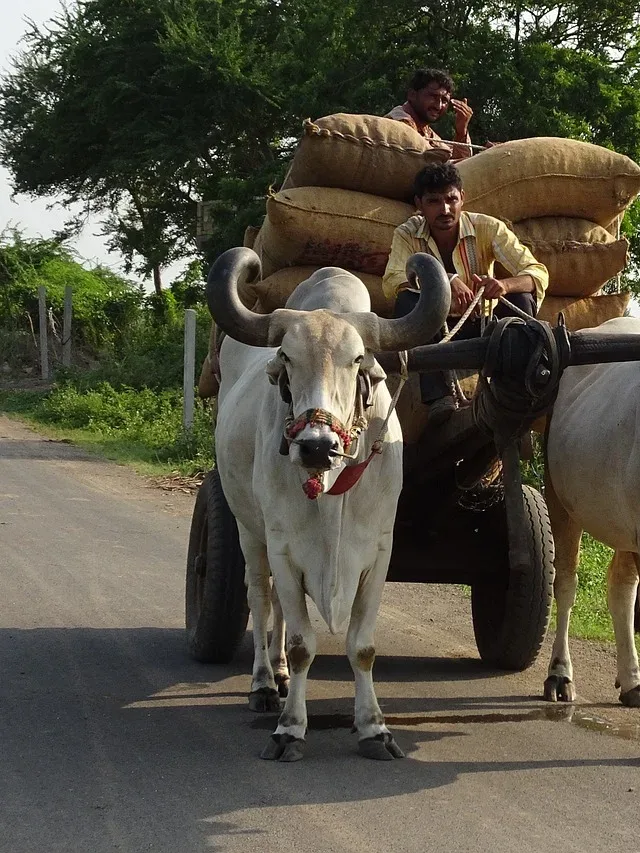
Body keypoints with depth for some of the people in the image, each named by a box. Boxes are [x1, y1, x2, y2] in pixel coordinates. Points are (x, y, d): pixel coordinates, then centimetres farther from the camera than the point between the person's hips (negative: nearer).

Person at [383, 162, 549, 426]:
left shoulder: (487, 228, -11)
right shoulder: (407, 234, -9)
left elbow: (539, 275, -18)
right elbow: (391, 282, -27)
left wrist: (504, 284, -41)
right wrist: (444, 280, -42)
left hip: (480, 330, 0)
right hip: (435, 332, 0)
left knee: (521, 300, -26)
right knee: (407, 300, -29)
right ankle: (440, 394, -34)